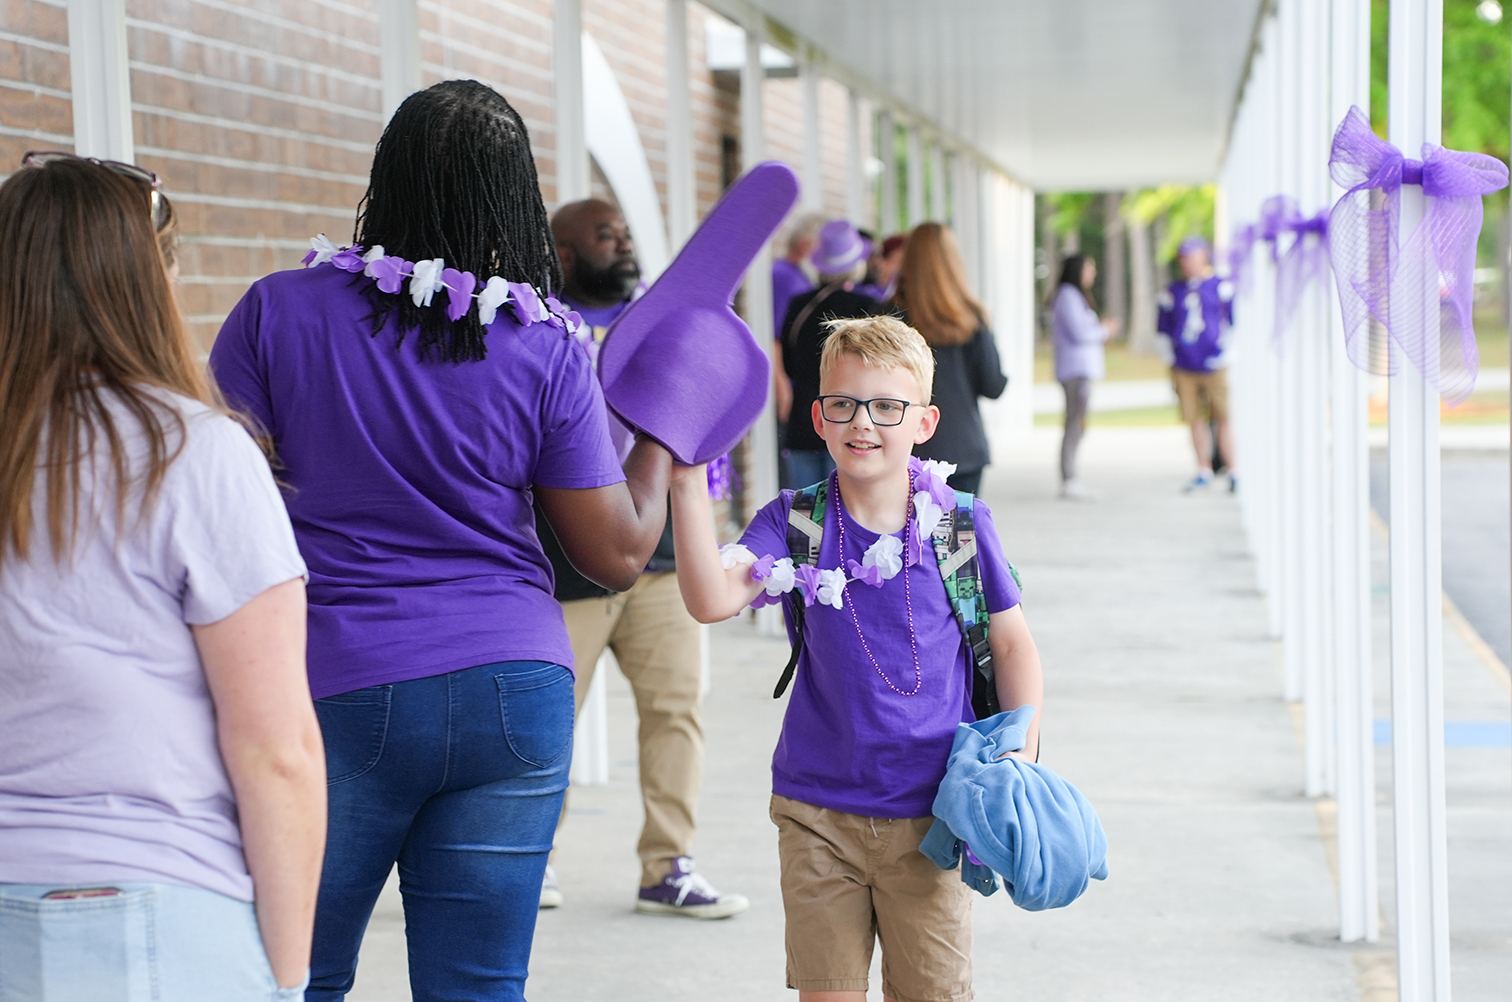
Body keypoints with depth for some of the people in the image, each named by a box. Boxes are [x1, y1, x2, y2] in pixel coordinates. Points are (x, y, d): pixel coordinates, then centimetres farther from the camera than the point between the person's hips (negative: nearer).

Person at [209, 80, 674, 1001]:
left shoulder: (279, 312, -4)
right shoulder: (547, 351, -2)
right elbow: (620, 555, 3)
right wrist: (661, 442, 18)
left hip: (336, 691, -1)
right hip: (515, 689, 1)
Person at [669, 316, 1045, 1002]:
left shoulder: (962, 525, -3)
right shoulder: (793, 525, -3)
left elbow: (1012, 643, 6)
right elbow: (712, 600, -19)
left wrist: (1022, 762, -3)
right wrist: (687, 483, -29)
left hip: (928, 816, -1)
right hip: (817, 814, 1)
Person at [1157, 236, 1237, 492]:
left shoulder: (1221, 287, 2)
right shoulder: (1172, 293, 11)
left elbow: (1238, 322, 6)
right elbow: (1164, 330, 18)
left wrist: (1230, 353, 1)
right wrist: (1170, 360, 13)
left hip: (1215, 366, -3)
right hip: (1185, 370, 3)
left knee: (1224, 419, -3)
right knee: (1195, 421, 3)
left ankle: (1234, 472, 4)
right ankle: (1204, 473, 12)